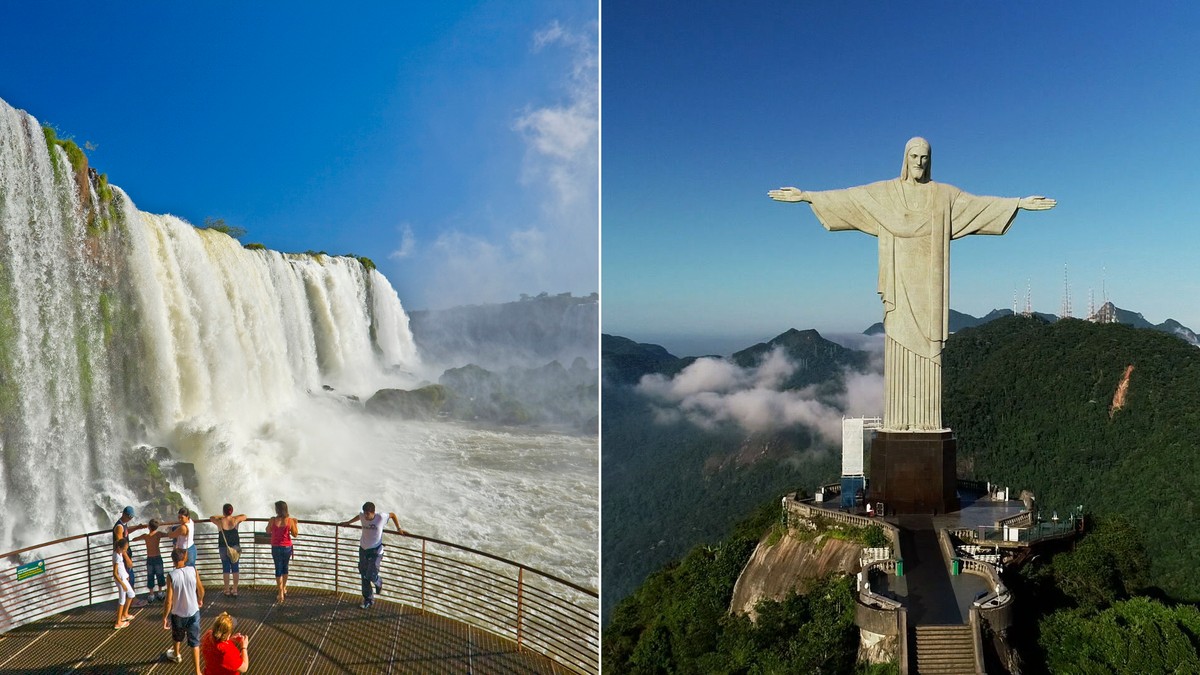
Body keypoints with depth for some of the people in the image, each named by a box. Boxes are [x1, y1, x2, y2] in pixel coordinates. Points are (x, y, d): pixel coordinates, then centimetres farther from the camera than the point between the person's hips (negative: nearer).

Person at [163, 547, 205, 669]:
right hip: (193, 612, 1)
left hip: (178, 614, 0)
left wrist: (165, 617, -4)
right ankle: (197, 671, 7)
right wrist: (200, 600, 22)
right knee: (195, 641, 9)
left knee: (177, 636, 28)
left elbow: (169, 601, -16)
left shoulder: (171, 575, -18)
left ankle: (176, 655, 55)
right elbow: (201, 590, 1)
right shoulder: (193, 570, -12)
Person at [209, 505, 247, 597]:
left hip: (223, 548, -1)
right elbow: (244, 516, 11)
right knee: (235, 568, 8)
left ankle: (227, 590, 14)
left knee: (226, 568, 9)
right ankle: (235, 590, 11)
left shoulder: (220, 522, -12)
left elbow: (211, 517, 8)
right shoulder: (235, 520, -10)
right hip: (235, 547, 1)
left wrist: (222, 516, 16)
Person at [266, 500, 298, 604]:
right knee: (285, 567, 21)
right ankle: (284, 588, 36)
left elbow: (268, 531, 3)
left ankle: (280, 593, 5)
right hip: (287, 547, 2)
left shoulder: (273, 520, -13)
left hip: (276, 548, -2)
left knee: (278, 569, 7)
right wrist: (295, 523, 11)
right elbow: (295, 534, -1)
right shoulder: (290, 520, -10)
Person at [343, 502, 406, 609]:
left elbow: (392, 515, 2)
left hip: (376, 551, -4)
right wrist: (348, 522, 33)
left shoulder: (381, 518, -18)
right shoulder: (362, 516, -8)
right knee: (364, 576, 8)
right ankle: (368, 599, 24)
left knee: (371, 576, -12)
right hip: (363, 549, 4)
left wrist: (399, 528, 4)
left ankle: (379, 583, 25)